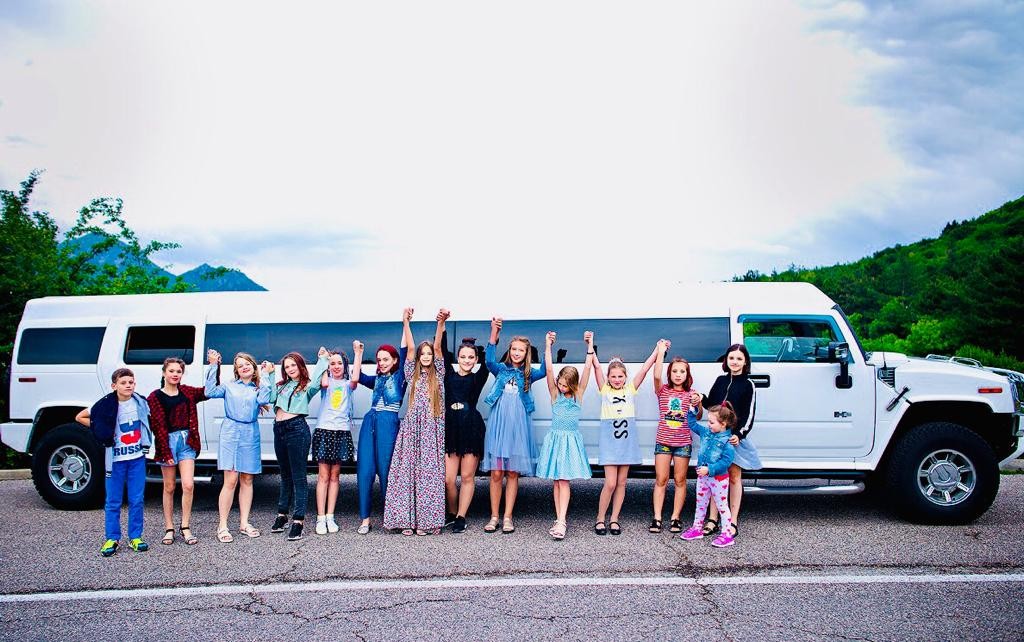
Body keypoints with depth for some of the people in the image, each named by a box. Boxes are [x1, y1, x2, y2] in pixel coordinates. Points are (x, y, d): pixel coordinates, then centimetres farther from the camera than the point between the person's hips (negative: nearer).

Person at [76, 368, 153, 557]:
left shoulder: (140, 402, 0)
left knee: (137, 500, 5)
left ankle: (135, 537, 14)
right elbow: (80, 417, 2)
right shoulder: (106, 405, -8)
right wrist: (99, 428, -5)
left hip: (137, 457, 2)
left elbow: (149, 420, 20)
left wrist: (145, 443, 7)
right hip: (115, 458, -2)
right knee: (113, 501, 4)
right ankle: (112, 538, 14)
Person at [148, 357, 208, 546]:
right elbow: (157, 426, -7)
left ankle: (186, 528, 3)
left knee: (188, 485, -7)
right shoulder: (155, 397, -3)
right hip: (168, 441, -2)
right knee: (169, 488, 6)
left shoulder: (187, 392, 9)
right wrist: (165, 452, -13)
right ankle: (169, 529, 16)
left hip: (187, 441, 2)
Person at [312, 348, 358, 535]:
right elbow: (324, 384, -18)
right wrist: (323, 363, -3)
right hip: (324, 430, -1)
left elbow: (355, 380, -14)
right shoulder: (326, 381, 7)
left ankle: (330, 517, 10)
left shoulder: (347, 384, 10)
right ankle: (320, 518, -1)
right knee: (323, 476, -2)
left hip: (342, 431, 2)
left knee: (334, 476, 7)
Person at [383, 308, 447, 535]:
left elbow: (438, 348, -2)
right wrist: (405, 323, -9)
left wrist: (441, 324, -14)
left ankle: (425, 520, -1)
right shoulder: (412, 373, 13)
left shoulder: (438, 373, 10)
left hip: (432, 429, -1)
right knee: (407, 472, -4)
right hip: (412, 426, 1)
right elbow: (410, 349, 2)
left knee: (429, 474, -4)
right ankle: (406, 520, -2)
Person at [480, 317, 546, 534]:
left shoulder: (528, 374, 9)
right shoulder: (501, 369, 7)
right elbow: (489, 360, -14)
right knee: (496, 473, -1)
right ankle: (494, 516, 8)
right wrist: (494, 333, -26)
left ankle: (508, 517, 9)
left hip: (518, 426, 1)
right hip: (498, 424, -1)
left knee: (512, 473, 3)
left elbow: (543, 371, -11)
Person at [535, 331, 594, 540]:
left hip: (572, 440, -1)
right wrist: (548, 346, -12)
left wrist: (590, 346, -3)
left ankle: (560, 522, -14)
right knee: (557, 482, 5)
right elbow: (549, 369, -6)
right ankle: (559, 520, 10)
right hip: (555, 439, 1)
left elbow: (588, 368, -2)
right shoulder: (555, 394, 3)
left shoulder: (578, 394, 2)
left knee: (564, 481, -8)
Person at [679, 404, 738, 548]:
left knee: (722, 506, 2)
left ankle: (727, 535, 9)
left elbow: (727, 460, -24)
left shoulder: (727, 441, -19)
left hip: (719, 478, -7)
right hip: (703, 476, 7)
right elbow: (693, 424, 16)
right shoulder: (706, 432, 2)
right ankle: (697, 529, 30)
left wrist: (709, 469, -26)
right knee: (700, 504, 18)